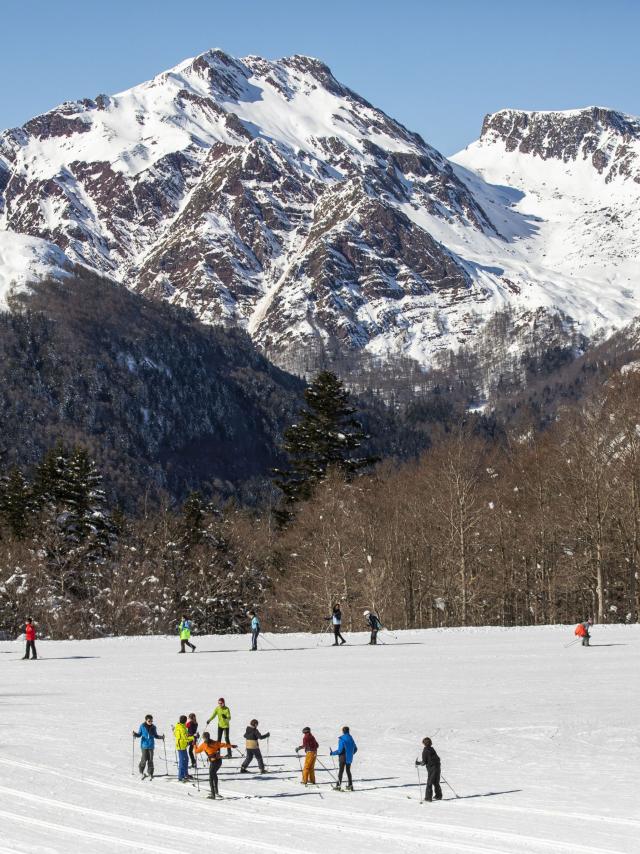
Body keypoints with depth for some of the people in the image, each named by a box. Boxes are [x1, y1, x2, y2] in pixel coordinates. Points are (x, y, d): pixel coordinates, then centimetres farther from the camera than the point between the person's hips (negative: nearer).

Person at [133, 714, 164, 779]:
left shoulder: (153, 727, 4)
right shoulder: (142, 726, -2)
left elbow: (155, 735, 13)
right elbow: (139, 734, 5)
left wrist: (161, 737, -2)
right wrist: (135, 734, -15)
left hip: (151, 746, 2)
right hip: (144, 745, -2)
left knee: (150, 760, 1)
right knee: (144, 759, -7)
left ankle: (150, 773, 11)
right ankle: (141, 770, 17)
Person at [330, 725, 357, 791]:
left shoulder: (342, 739, -15)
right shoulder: (351, 739, 6)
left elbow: (340, 750, -19)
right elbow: (355, 749, 13)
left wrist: (332, 753, -6)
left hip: (343, 758, -6)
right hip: (349, 758, 6)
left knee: (340, 771, -2)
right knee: (348, 771, 15)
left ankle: (338, 785, -3)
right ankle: (350, 785, 15)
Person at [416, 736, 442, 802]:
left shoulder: (425, 751, -10)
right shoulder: (432, 749, 11)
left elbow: (424, 762, -10)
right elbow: (438, 758, 17)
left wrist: (418, 763, 5)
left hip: (431, 769, -7)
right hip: (437, 767, 7)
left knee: (429, 784, -4)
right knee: (436, 783, 18)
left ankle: (428, 798, -7)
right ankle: (439, 796, 23)